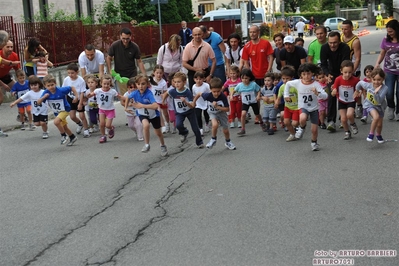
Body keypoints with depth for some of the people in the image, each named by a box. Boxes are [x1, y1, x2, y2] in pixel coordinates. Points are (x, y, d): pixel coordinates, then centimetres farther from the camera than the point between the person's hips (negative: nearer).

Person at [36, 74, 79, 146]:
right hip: (57, 112, 6)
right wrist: (44, 97, -32)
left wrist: (76, 96, -19)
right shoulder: (46, 93, -15)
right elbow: (38, 103, -16)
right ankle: (73, 137, 43)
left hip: (65, 110, -6)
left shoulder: (61, 90, -25)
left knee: (56, 122, -28)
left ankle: (64, 136, -8)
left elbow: (72, 88, -14)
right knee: (64, 127, 20)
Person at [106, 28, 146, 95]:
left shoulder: (135, 47, -9)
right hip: (120, 76, 0)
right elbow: (109, 58, 1)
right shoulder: (115, 45, -11)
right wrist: (110, 71, -11)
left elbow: (139, 61, -1)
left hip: (132, 75, 0)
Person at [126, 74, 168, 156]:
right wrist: (126, 107, 5)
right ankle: (147, 145, -12)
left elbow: (155, 106, -49)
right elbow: (128, 98, 4)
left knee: (158, 133, 15)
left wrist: (142, 105, -45)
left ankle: (163, 146, 46)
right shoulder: (135, 93, -21)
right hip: (142, 114, 2)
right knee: (146, 125, -32)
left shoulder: (149, 94, -35)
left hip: (153, 115, -2)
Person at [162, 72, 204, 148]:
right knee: (178, 125, -26)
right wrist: (163, 101, 4)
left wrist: (185, 102, -42)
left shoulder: (188, 92, -25)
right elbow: (166, 93, 6)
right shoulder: (173, 91, -19)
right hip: (179, 113, 1)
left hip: (190, 111, -1)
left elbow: (192, 106, -27)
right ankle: (184, 133, 9)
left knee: (195, 128, 4)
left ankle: (199, 142, 31)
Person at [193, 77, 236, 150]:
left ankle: (228, 142, 40)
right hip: (212, 113, 0)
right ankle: (213, 139, -2)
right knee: (215, 125, -30)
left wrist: (217, 107, -37)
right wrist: (193, 103, -1)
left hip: (221, 112, 1)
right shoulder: (208, 95, -32)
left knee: (225, 130, 9)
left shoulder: (223, 97, -32)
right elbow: (199, 94, -12)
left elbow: (227, 109, -26)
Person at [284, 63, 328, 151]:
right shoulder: (297, 83, -10)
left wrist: (317, 93, -43)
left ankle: (314, 142, 35)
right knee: (303, 119, -34)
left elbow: (325, 96, -24)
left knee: (314, 129, 3)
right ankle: (302, 127, 2)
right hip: (303, 107, 0)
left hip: (314, 108, 0)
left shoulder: (315, 84, -17)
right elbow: (288, 84, 10)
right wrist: (286, 95, 10)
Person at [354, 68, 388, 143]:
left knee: (379, 124, 13)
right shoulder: (368, 85, -23)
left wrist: (376, 92, -50)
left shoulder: (384, 88, -30)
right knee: (376, 117, -29)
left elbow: (379, 101, -37)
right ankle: (371, 134, -7)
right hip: (370, 105, -1)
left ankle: (378, 135, 47)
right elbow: (360, 83, 0)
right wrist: (357, 90, 15)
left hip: (380, 106, 1)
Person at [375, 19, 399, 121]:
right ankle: (391, 107, 23)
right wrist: (377, 64, -6)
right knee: (389, 93, -7)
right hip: (389, 71, 2)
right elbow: (382, 54, 9)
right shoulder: (386, 40, 0)